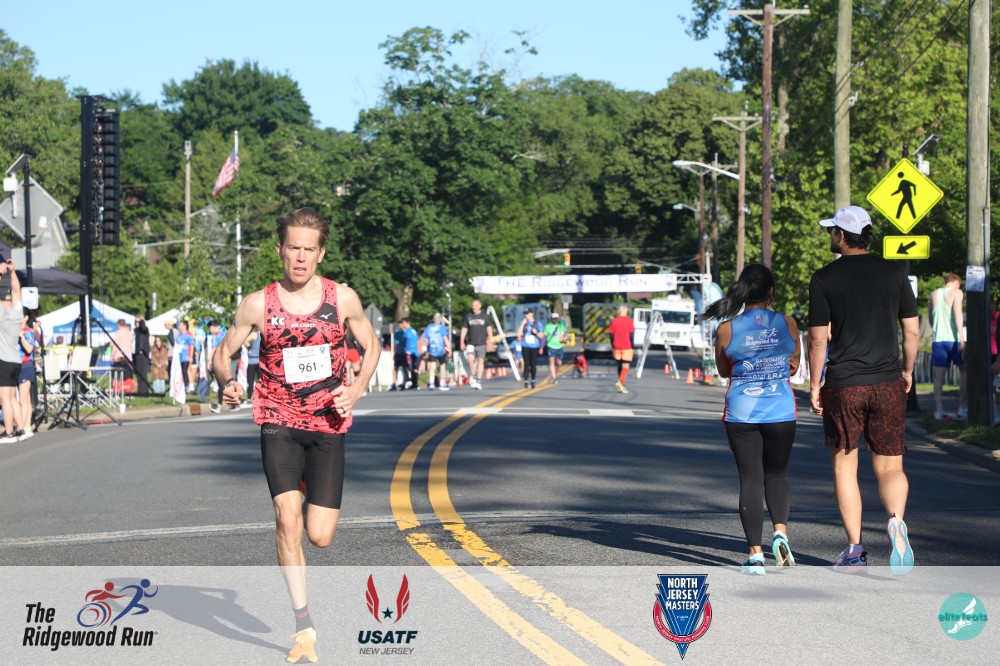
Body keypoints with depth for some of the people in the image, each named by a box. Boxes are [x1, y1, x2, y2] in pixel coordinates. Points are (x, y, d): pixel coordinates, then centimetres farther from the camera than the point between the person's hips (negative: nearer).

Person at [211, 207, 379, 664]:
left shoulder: (343, 299, -1)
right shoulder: (258, 305, -2)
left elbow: (371, 345, 12)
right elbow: (223, 353, 7)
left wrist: (355, 390, -4)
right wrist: (228, 382, -15)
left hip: (328, 424, 1)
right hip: (278, 423, -1)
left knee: (320, 537, -3)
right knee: (287, 519, -18)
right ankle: (304, 627, -9)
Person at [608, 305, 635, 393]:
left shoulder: (614, 321, 2)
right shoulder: (629, 321, -6)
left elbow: (611, 335, 4)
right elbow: (632, 335, -7)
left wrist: (612, 347, 13)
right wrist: (633, 347, -1)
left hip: (617, 347, 3)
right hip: (627, 347, -3)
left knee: (620, 366, 15)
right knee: (625, 366, -4)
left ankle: (622, 385, 21)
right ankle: (620, 382, -26)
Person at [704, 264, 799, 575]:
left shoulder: (727, 329, -6)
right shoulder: (787, 324, -3)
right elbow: (794, 366, 10)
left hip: (741, 412, -1)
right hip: (780, 410, 1)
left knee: (750, 479, 4)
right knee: (776, 474, 17)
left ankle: (755, 554, 1)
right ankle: (780, 531, -5)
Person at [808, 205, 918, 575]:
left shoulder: (824, 279, -4)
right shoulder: (894, 273, 4)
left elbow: (818, 339, -6)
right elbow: (912, 331, 5)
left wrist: (814, 386, 3)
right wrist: (907, 371, 19)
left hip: (843, 385, -2)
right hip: (888, 384, 2)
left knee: (844, 466, 9)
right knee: (889, 466, 7)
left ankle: (855, 550, 8)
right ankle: (896, 519, -23)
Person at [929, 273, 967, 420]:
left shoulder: (934, 294, 12)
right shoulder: (956, 292, -2)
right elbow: (957, 312, -15)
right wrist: (961, 337, -17)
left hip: (938, 338, 4)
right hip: (953, 338, -4)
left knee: (939, 376, 4)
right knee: (964, 370, 11)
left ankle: (939, 409, -2)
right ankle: (962, 407, 6)